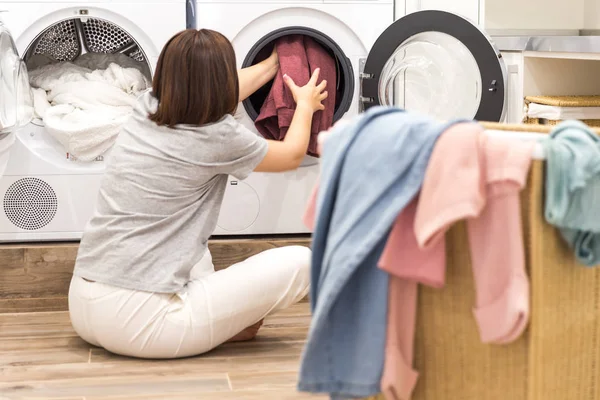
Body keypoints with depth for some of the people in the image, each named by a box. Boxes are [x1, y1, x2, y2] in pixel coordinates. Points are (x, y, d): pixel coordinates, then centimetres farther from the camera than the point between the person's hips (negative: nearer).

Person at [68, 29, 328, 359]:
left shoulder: (147, 108, 7)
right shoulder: (217, 138, -10)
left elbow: (210, 92, 30)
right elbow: (292, 155, 12)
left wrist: (272, 64, 47)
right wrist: (305, 105, 33)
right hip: (139, 324, -8)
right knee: (301, 262, -6)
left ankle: (218, 314, 25)